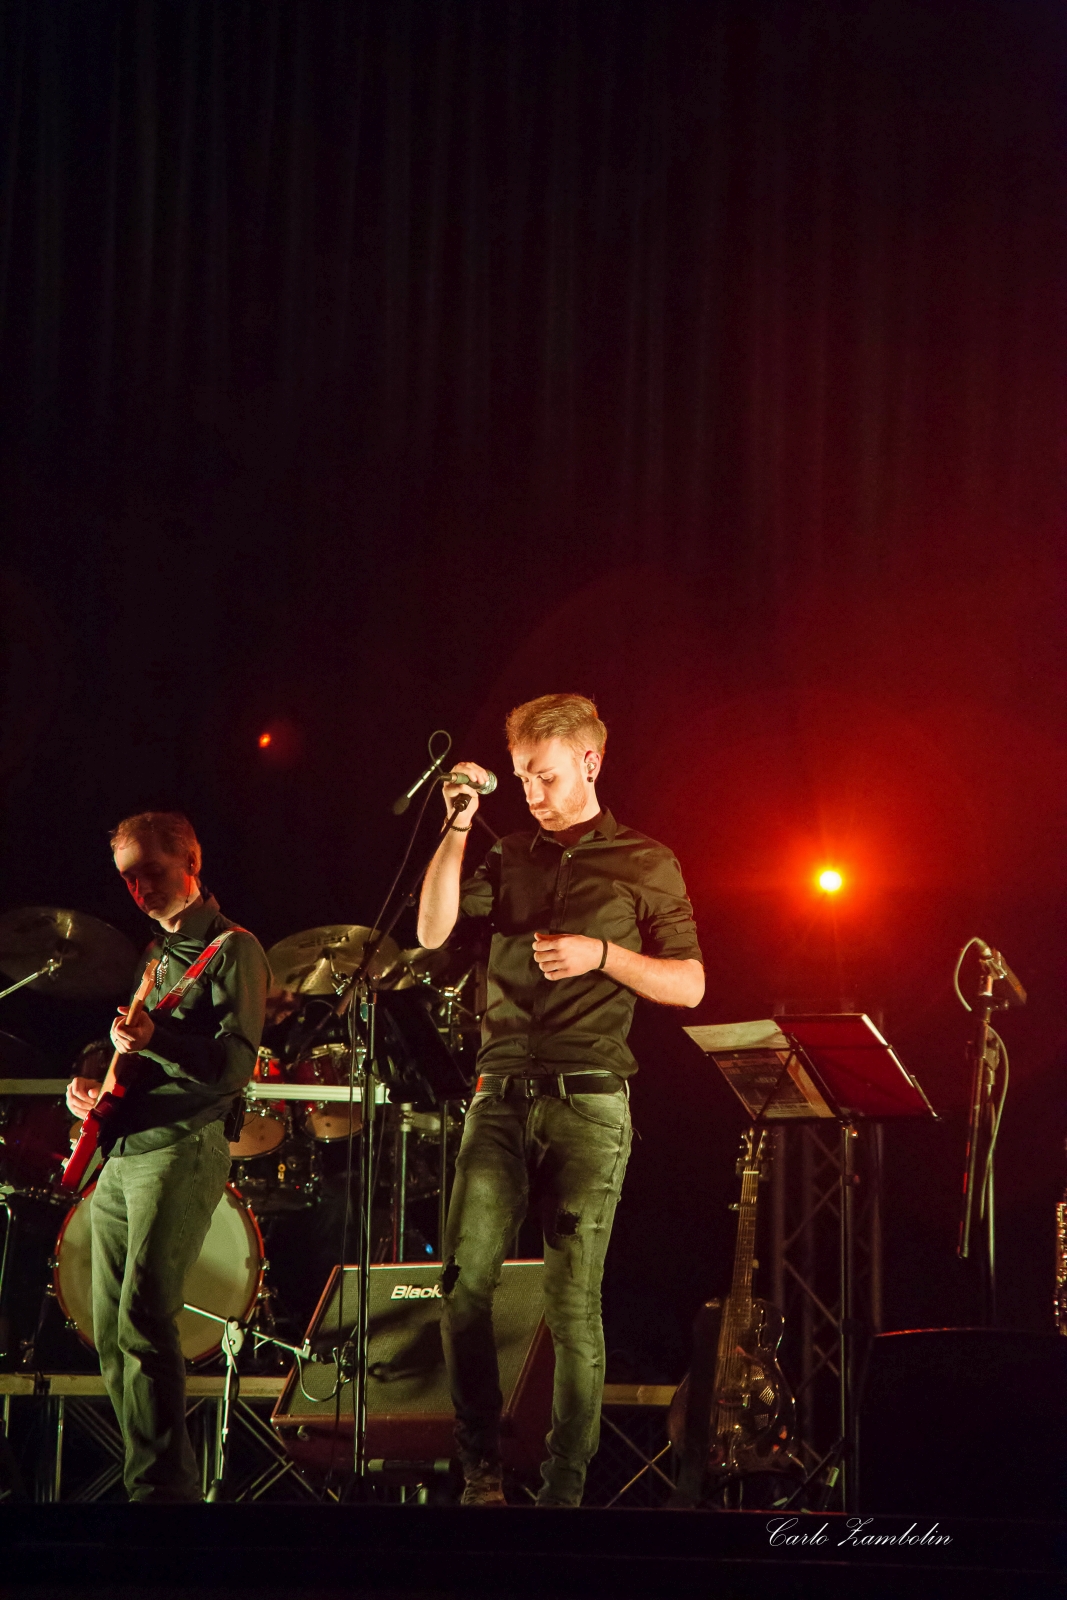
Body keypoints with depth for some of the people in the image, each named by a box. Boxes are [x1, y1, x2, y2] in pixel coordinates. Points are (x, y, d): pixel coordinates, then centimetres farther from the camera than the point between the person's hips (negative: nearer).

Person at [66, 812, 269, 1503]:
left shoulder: (230, 949, -4)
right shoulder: (159, 951, 23)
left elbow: (235, 1063, -14)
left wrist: (156, 1041, -25)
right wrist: (94, 1086, 12)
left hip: (182, 1149, -9)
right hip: (120, 1156, 9)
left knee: (144, 1323, -19)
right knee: (111, 1333, 7)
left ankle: (162, 1486, -20)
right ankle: (157, 1472, 12)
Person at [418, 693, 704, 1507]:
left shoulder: (646, 865, 7)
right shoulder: (508, 859, 16)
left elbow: (689, 984, 4)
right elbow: (434, 932, 4)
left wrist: (602, 954, -10)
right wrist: (456, 829, -3)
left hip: (589, 1104, -3)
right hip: (502, 1095, 3)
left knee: (573, 1299, -4)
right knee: (465, 1279, -10)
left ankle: (566, 1485, 2)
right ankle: (481, 1464, -1)